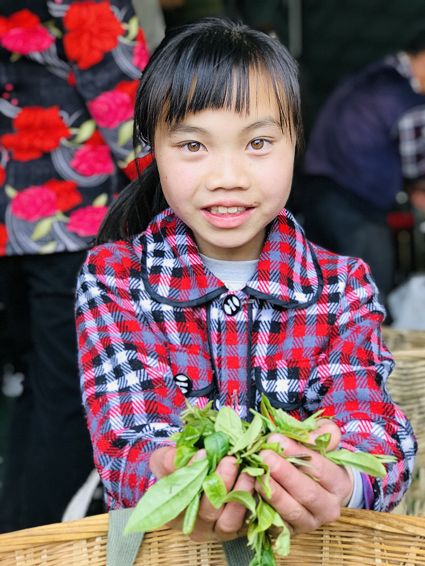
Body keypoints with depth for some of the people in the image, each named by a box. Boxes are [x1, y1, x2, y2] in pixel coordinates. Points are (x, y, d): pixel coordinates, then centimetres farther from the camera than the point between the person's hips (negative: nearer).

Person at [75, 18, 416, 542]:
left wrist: (340, 483, -34)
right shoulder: (112, 278, -4)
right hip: (162, 538, -1)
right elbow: (127, 437, -13)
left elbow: (376, 434, -12)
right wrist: (167, 477, -35)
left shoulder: (344, 287, 0)